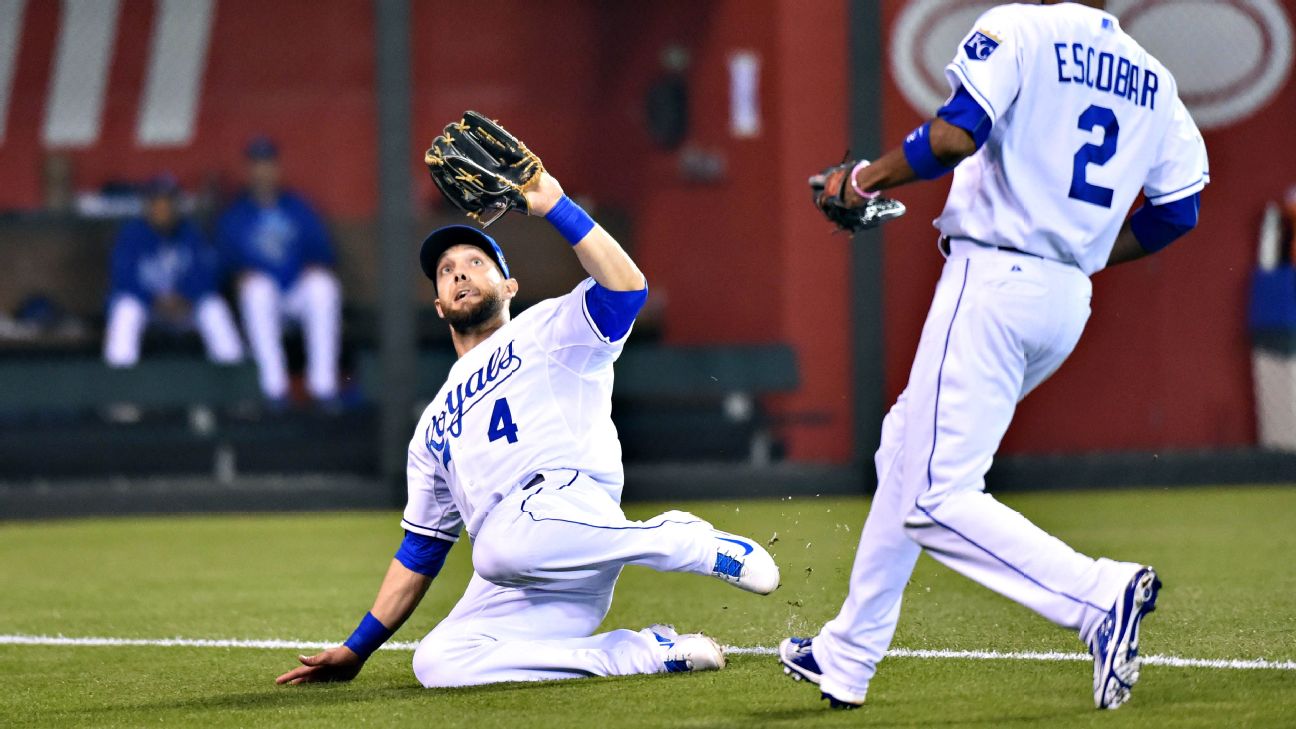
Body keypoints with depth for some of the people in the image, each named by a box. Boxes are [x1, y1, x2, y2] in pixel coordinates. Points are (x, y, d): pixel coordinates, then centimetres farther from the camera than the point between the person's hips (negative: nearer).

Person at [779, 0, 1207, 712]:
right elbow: (1179, 208, 10)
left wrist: (862, 179, -5)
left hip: (993, 281, -8)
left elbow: (956, 133, -21)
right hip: (1069, 303, 8)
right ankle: (845, 660, 26)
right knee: (906, 451, 21)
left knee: (935, 500, -9)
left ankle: (1100, 595, -23)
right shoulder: (1151, 78, 12)